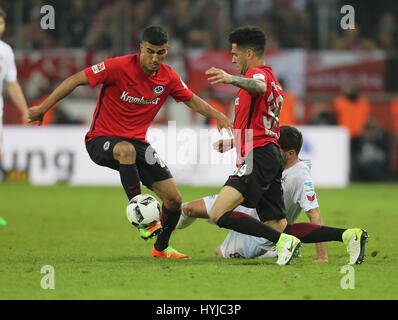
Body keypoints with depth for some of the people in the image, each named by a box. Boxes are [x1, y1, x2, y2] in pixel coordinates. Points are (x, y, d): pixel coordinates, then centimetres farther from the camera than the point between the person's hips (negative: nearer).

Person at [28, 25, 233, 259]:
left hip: (137, 141, 5)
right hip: (101, 139, -5)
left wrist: (218, 116, -2)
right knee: (127, 150, -42)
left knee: (174, 199, -2)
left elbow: (192, 100, 15)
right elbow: (76, 80, -14)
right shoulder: (119, 67, -19)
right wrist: (43, 109, -14)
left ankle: (161, 248, 25)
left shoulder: (169, 78, -2)